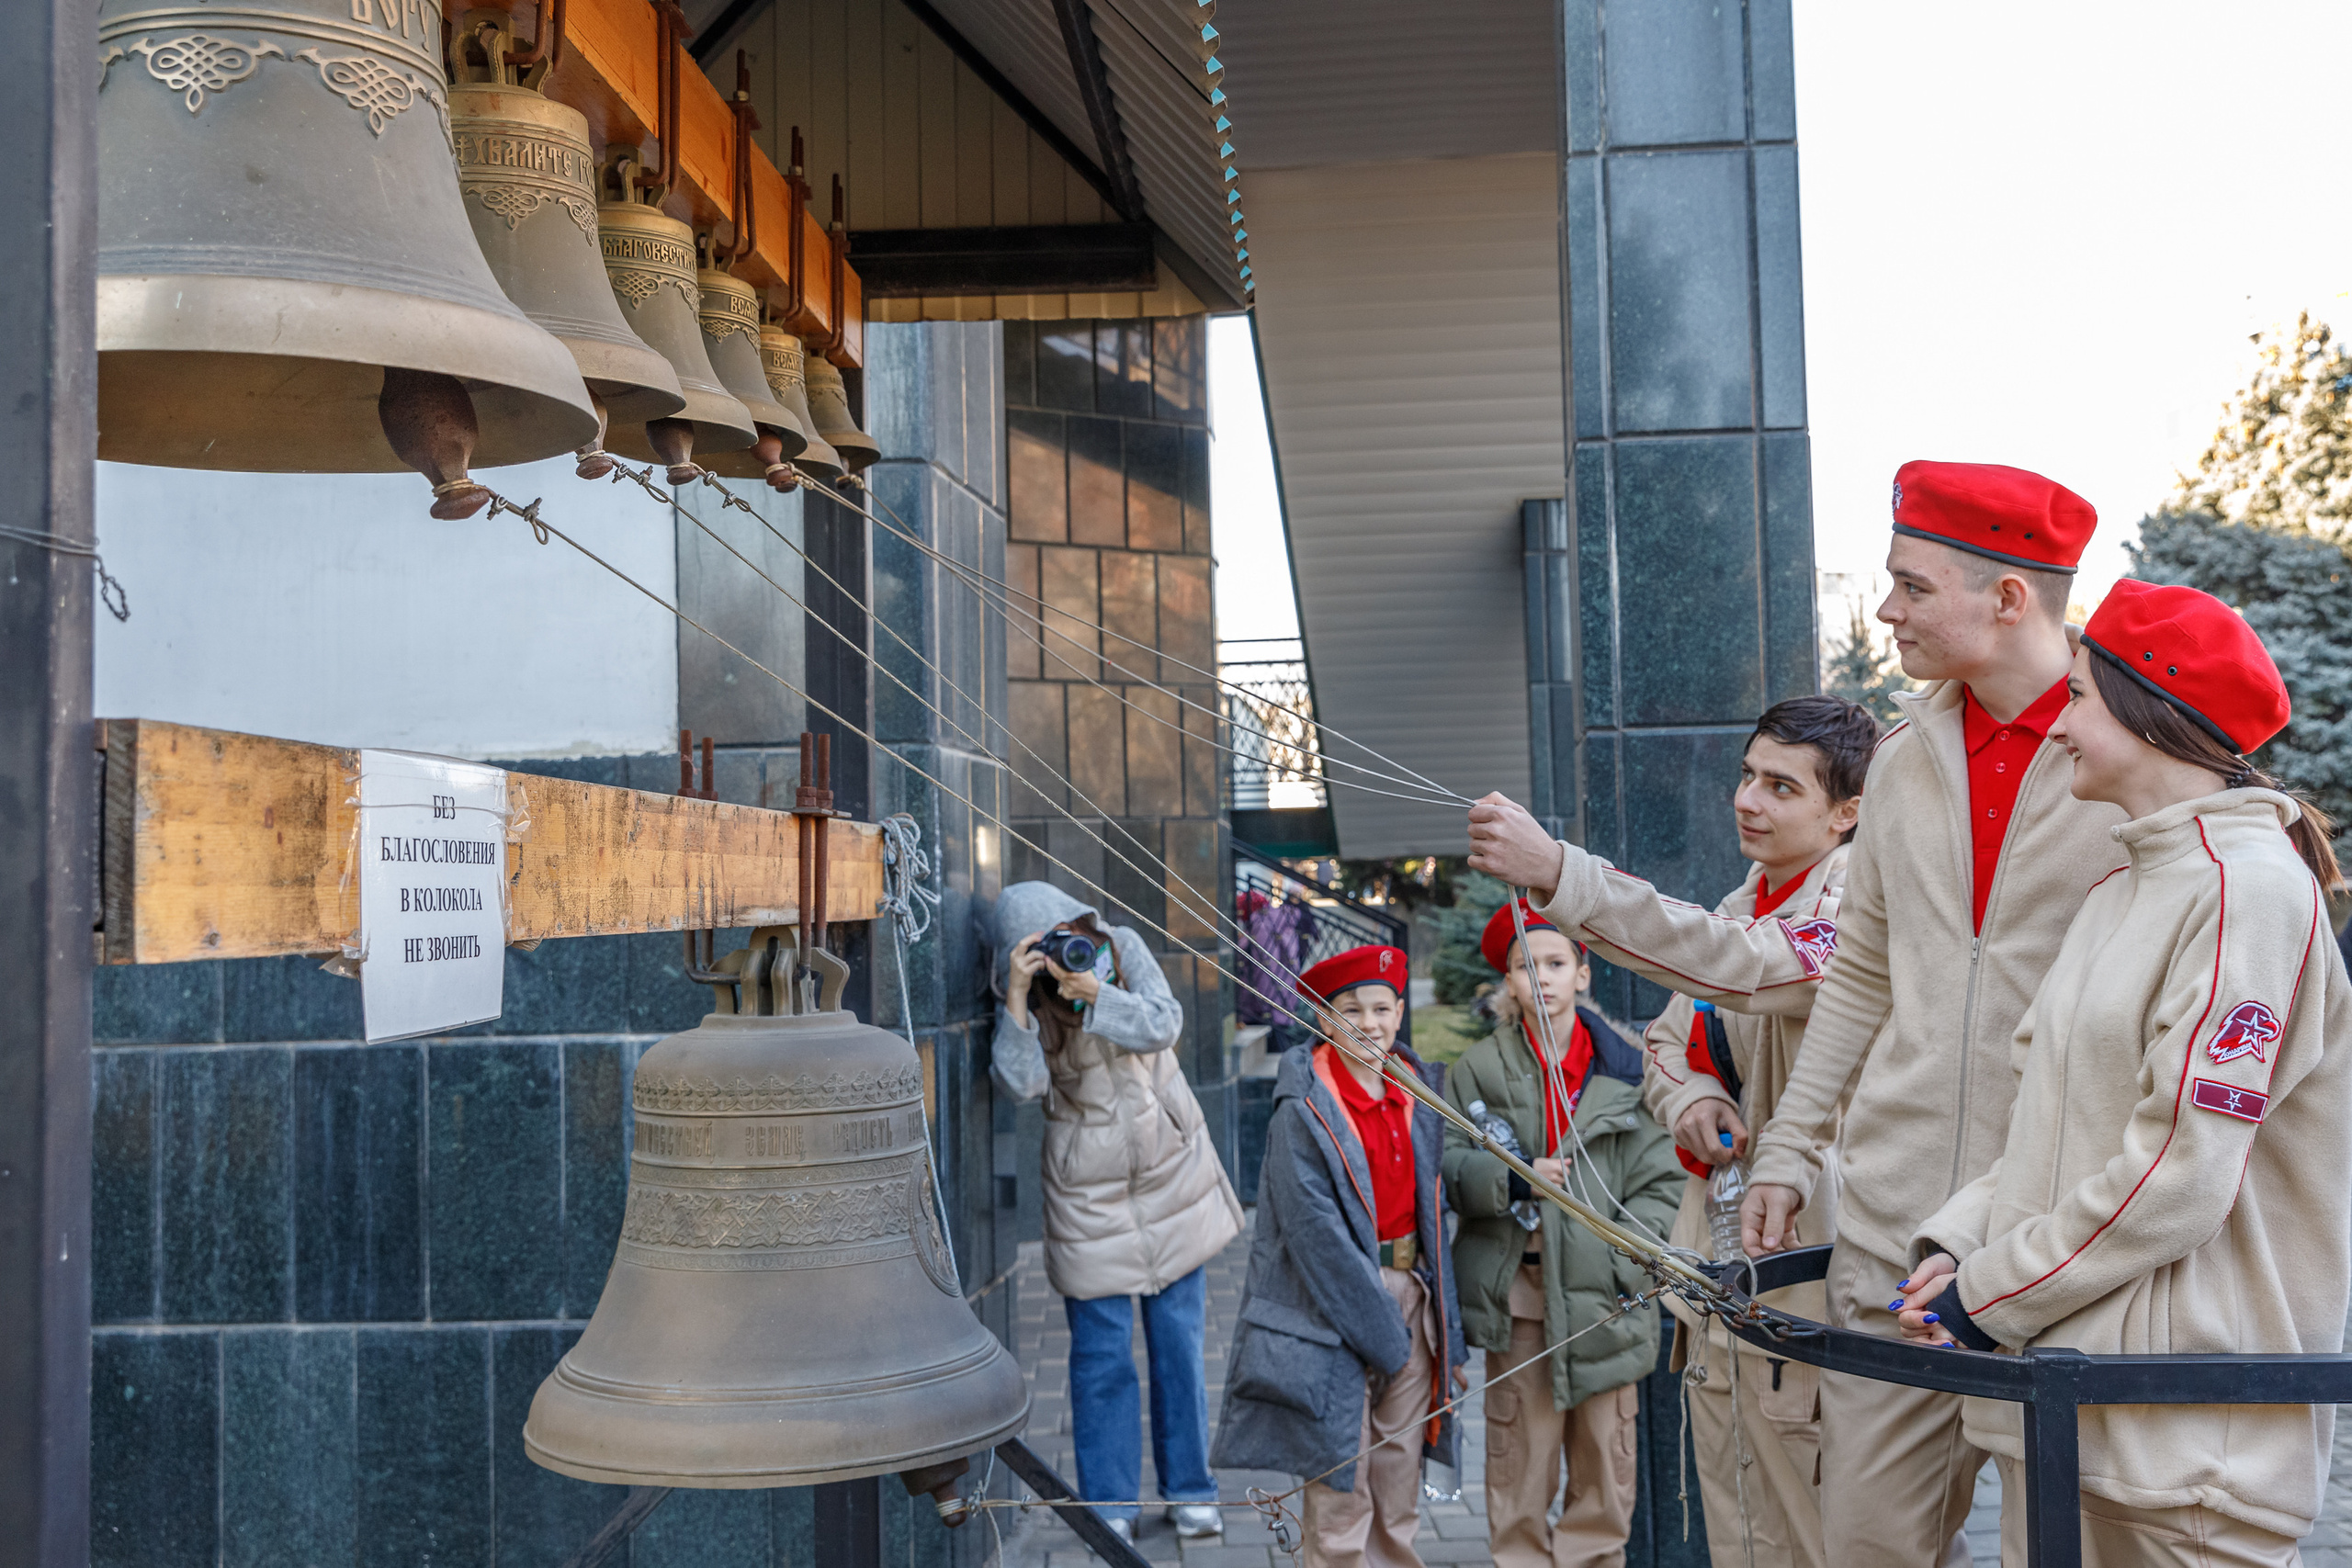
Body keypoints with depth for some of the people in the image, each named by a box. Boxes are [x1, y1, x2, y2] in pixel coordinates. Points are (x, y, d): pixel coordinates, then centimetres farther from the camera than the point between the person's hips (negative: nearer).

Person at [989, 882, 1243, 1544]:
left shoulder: (1123, 947, -5)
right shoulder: (1024, 994, -8)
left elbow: (1164, 1025, -16)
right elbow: (1023, 1081, -21)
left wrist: (1094, 994, -28)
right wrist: (1019, 998, -29)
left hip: (1170, 1168, 2)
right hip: (1088, 1190, -1)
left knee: (1179, 1339, 9)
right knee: (1101, 1351, 2)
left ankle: (1189, 1489, 23)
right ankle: (1110, 1503, 16)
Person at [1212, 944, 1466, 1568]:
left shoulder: (1415, 1092, 7)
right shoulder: (1304, 1109, -11)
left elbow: (1433, 1210, 11)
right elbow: (1316, 1231, -15)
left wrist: (1447, 1331, 8)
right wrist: (1382, 1333, -15)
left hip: (1408, 1290, 6)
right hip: (1330, 1304, -6)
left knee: (1400, 1492, 11)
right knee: (1342, 1493, 1)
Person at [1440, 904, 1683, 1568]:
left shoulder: (1624, 1067, 5)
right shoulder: (1478, 1069, 5)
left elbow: (1662, 1177, 4)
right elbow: (1446, 1166, 1)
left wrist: (1623, 1257, -7)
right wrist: (1510, 1178, -16)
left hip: (1602, 1290, 1)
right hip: (1515, 1286, 0)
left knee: (1606, 1447, 4)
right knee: (1519, 1451, 1)